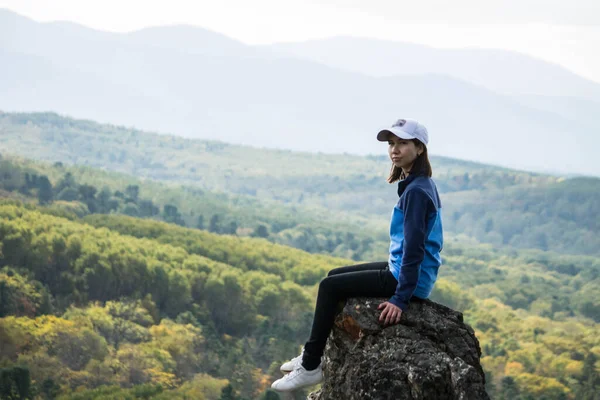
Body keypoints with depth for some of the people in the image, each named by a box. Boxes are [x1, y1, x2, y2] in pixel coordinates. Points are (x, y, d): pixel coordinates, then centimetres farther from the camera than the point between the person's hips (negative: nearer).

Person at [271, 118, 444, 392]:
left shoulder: (417, 191, -20)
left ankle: (311, 367, 2)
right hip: (401, 269, 10)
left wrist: (401, 298, -26)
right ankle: (312, 356, 21)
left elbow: (414, 247, -25)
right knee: (334, 276, 17)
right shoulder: (420, 184, 10)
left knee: (330, 287, -6)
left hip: (409, 279, -10)